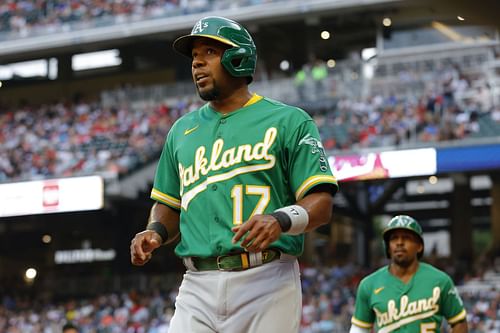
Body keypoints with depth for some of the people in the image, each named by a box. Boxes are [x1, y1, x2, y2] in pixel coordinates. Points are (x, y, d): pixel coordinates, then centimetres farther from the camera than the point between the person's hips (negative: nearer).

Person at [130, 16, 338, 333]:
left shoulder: (288, 121, 3)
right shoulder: (182, 130, 20)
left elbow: (321, 202, -4)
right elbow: (169, 204, 27)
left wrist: (280, 219, -23)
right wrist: (156, 232, 5)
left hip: (267, 283, -4)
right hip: (198, 287, 4)